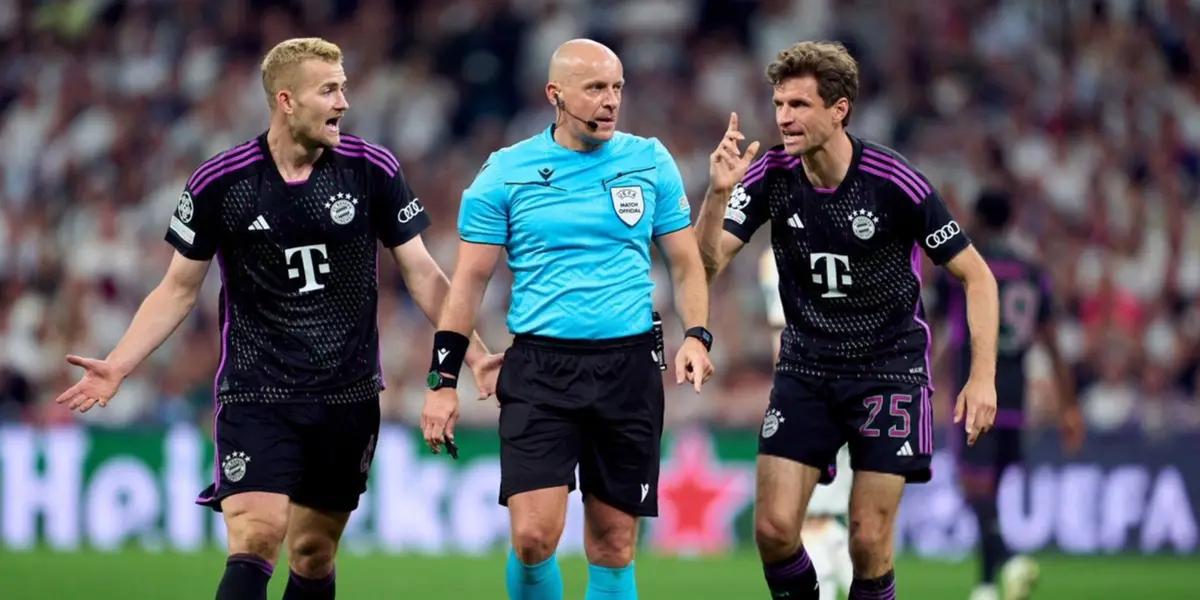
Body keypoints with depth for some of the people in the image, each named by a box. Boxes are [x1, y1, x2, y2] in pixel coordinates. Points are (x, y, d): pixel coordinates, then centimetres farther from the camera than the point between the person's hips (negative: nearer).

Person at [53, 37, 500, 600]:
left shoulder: (373, 169, -2)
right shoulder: (218, 183, -5)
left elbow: (421, 273, 5)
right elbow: (179, 289, 4)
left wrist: (473, 354, -4)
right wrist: (117, 366, -6)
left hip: (348, 398, 2)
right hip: (255, 397, -2)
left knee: (313, 554, 7)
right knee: (255, 539, -18)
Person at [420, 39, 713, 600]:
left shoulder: (649, 161, 5)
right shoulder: (506, 172, 1)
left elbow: (685, 262, 11)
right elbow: (469, 279, 4)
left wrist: (697, 335, -6)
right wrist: (442, 381, 0)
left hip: (629, 368, 2)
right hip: (540, 369, -2)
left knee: (613, 545, 4)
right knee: (534, 537, -14)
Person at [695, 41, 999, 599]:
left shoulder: (894, 183, -18)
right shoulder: (770, 176, -8)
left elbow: (975, 274, -10)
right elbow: (708, 263, -12)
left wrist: (983, 375, -17)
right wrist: (718, 191, -29)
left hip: (890, 367, -3)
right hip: (805, 369, 3)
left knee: (868, 542, -6)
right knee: (774, 528, -7)